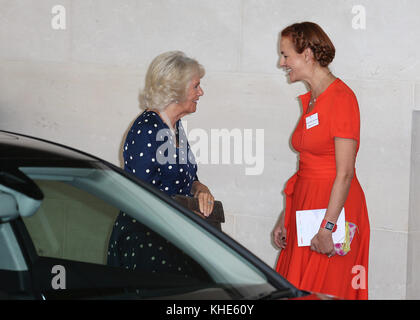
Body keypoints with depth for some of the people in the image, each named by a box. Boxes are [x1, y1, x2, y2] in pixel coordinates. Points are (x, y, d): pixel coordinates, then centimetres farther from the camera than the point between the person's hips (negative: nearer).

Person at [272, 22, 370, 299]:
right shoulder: (310, 100, 13)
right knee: (296, 289, 8)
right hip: (306, 203, 8)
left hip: (333, 205, -8)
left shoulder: (341, 97, -14)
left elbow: (345, 173, -18)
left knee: (323, 291, -5)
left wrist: (327, 227, -21)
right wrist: (285, 219, 13)